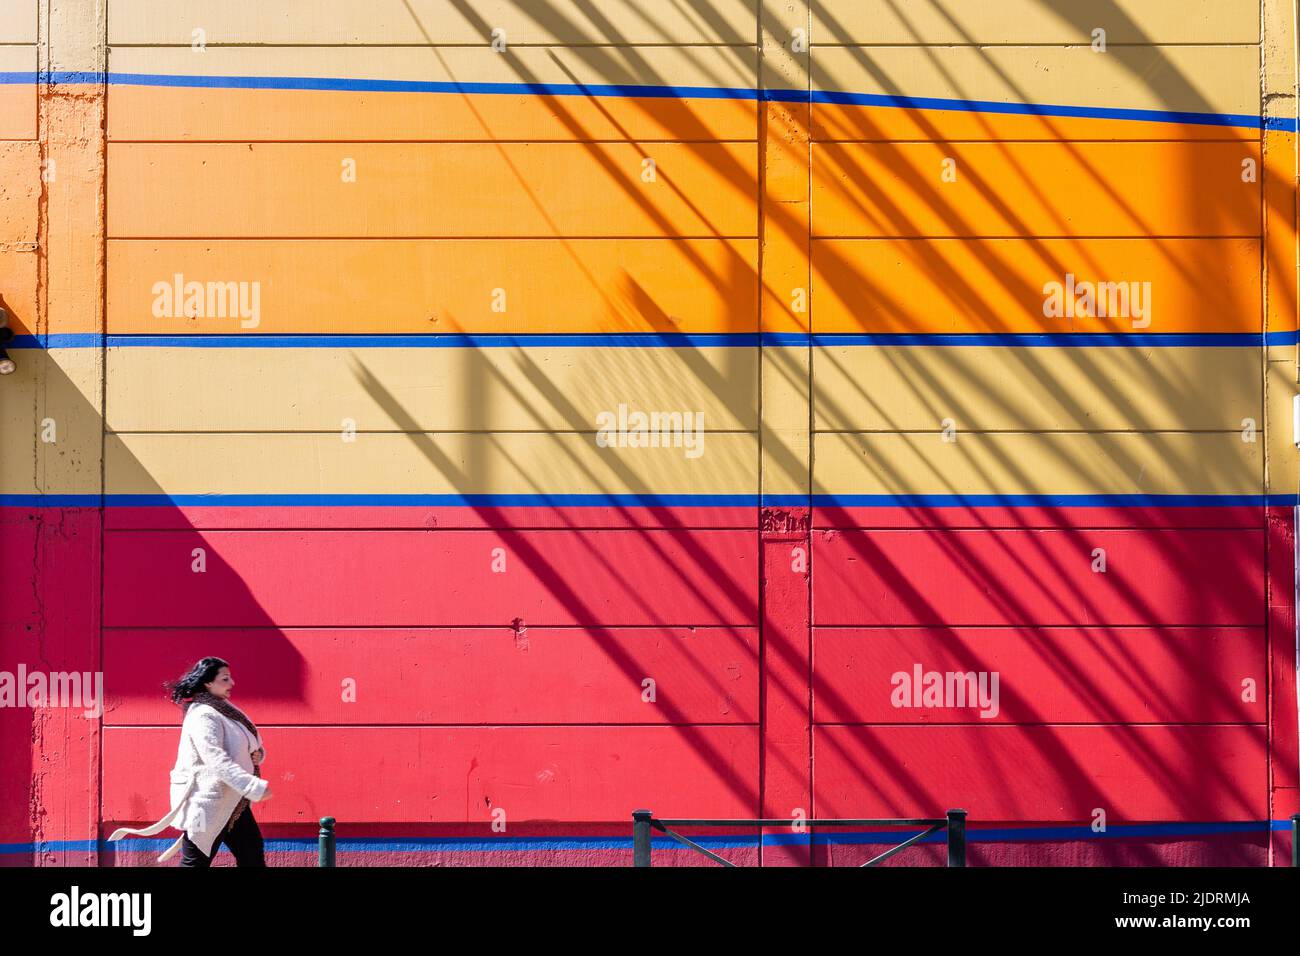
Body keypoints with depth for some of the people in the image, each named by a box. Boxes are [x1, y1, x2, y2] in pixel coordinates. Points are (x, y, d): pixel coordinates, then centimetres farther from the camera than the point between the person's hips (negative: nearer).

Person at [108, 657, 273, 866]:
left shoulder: (225, 711, 12)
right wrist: (256, 787, -33)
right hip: (205, 803, -10)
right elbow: (217, 761, -29)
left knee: (252, 854, 11)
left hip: (230, 802, 10)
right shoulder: (203, 716, -18)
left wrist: (256, 754, -2)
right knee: (195, 862, -6)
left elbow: (249, 746, 24)